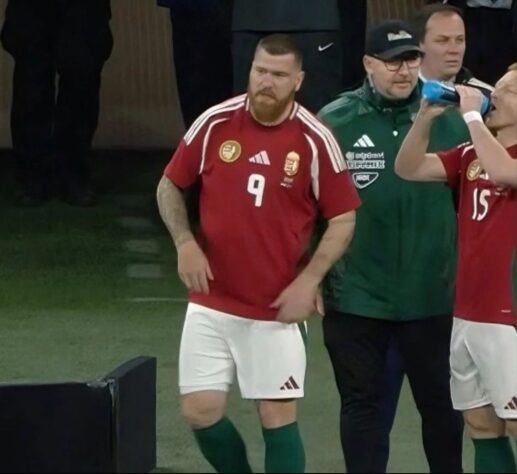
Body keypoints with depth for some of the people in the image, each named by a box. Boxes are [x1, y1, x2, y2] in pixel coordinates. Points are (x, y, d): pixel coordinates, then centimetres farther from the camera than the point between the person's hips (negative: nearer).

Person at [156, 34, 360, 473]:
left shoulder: (315, 140, -8)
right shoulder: (215, 123, -4)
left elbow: (343, 218, -1)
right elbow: (170, 186, 9)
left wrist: (309, 280, -11)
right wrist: (185, 242, -8)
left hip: (277, 308, -2)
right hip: (211, 302, 2)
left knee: (278, 416, 0)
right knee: (201, 411, 2)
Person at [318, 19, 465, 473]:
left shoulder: (446, 120, -3)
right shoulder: (335, 121, -6)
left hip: (431, 295, 1)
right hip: (356, 295, -1)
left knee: (440, 402, 13)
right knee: (362, 404, 9)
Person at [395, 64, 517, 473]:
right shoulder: (471, 155, 10)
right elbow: (408, 169, 5)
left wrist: (471, 115, -21)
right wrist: (426, 116, -9)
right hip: (467, 314, 7)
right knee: (482, 426, 11)